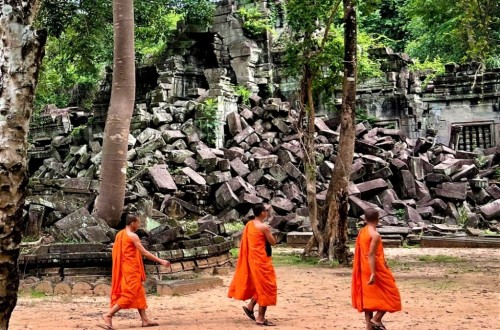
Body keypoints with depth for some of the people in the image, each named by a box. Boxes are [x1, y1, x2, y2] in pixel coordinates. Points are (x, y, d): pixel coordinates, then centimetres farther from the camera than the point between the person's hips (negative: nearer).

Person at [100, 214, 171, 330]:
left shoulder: (119, 234, 12)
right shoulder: (133, 236, -14)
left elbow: (116, 252, 14)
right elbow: (144, 252, -16)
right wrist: (161, 261, -13)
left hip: (124, 268, 10)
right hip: (131, 269, -10)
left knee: (139, 294, 12)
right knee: (130, 294, -7)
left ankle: (145, 319, 13)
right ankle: (108, 315, -9)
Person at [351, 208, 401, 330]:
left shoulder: (361, 232, 8)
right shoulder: (375, 235, -17)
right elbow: (371, 254, -23)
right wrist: (373, 274, -24)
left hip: (365, 270, 8)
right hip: (377, 269, -8)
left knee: (369, 296, 11)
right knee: (390, 294, 6)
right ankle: (376, 319, 0)